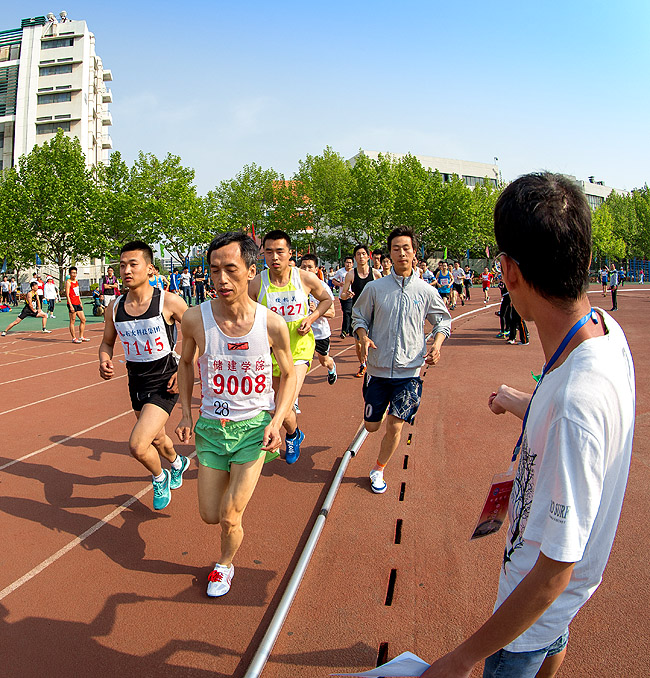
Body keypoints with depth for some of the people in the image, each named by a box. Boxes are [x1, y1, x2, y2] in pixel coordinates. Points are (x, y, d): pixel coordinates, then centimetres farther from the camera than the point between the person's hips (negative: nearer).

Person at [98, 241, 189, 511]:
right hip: (136, 382, 6)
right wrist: (104, 361, -9)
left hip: (165, 383, -6)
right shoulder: (115, 307, -2)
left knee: (137, 445, -16)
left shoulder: (169, 302, -16)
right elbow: (107, 342, 13)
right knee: (156, 439, 24)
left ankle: (160, 478, 17)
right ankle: (178, 463, 58)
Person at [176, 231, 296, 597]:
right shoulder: (195, 318, -14)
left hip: (255, 426, -2)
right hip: (211, 426, 2)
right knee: (210, 516, 11)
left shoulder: (272, 324, -17)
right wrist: (186, 412, 1)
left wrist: (276, 422, -11)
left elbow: (289, 375, 1)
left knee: (230, 517, -4)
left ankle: (225, 565, 31)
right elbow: (186, 363, 7)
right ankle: (236, 480, 46)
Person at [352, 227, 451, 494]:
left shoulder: (427, 291, 0)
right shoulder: (375, 288, -2)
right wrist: (364, 337, -12)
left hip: (409, 371, 0)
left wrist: (437, 344, -5)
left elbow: (443, 320, 13)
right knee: (371, 426, 9)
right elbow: (358, 316, 9)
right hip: (378, 368, 1)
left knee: (395, 426, -3)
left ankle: (379, 469, 23)